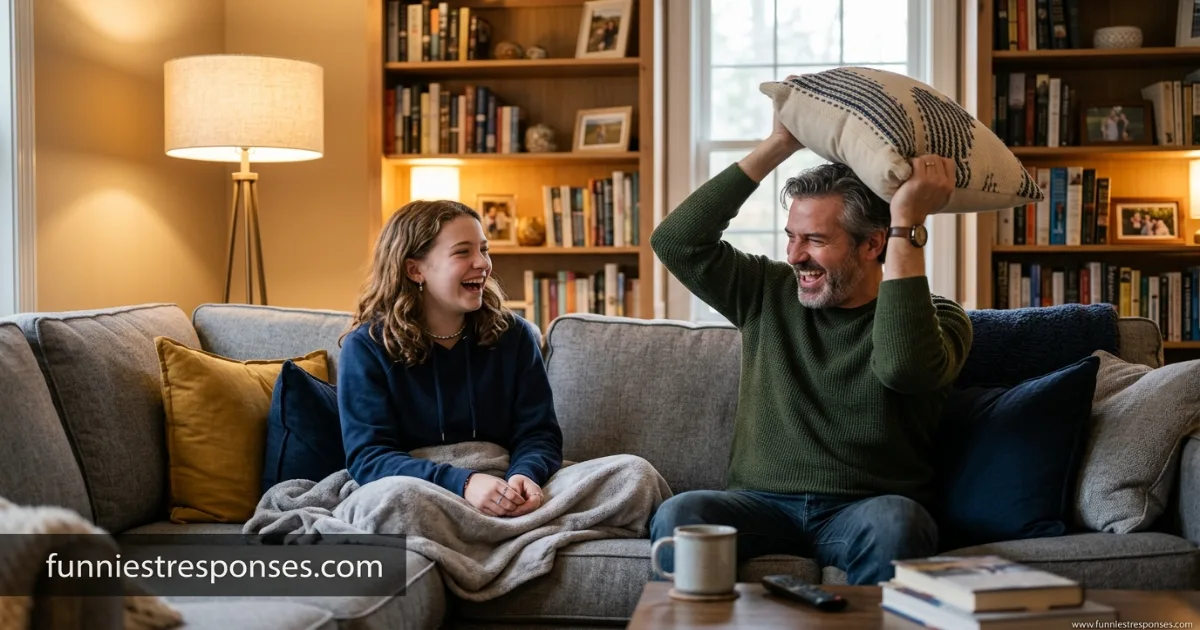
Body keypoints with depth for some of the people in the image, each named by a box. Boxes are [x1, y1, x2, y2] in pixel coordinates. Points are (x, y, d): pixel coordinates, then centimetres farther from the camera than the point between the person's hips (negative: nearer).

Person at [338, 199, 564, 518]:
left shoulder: (513, 334, 4)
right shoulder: (367, 346, -5)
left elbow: (538, 434, 2)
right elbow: (369, 457, -14)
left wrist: (524, 475, -23)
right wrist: (462, 483, -30)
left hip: (499, 500, 3)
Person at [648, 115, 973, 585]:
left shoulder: (935, 317, 2)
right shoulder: (768, 292, 12)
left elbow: (901, 366, -23)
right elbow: (676, 242, 0)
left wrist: (907, 225, -21)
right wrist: (777, 147, -1)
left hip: (864, 512, -2)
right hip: (763, 505, 2)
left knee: (894, 525, -36)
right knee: (677, 518, -29)